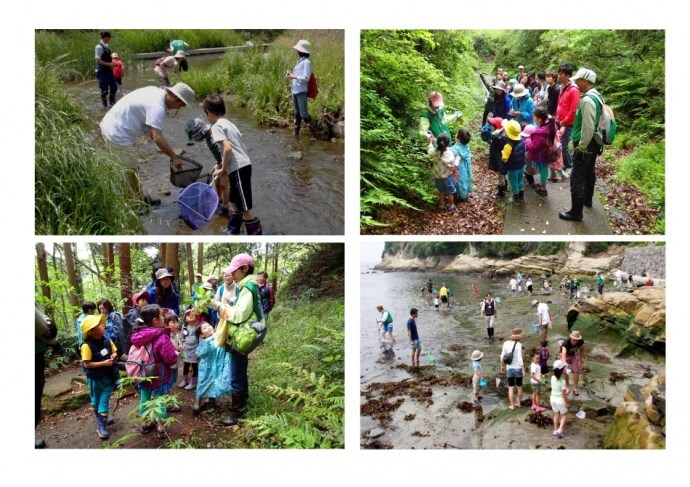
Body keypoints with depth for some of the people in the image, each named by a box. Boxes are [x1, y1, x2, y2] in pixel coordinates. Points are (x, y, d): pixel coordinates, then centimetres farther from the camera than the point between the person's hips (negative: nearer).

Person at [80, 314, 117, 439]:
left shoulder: (107, 340, -6)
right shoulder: (87, 345, -22)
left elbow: (114, 352, 9)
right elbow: (87, 364, -22)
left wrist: (114, 356, -14)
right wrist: (103, 363, -26)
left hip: (108, 377, 3)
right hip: (95, 378, -3)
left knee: (105, 400, 5)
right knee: (96, 400, 17)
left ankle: (101, 424, 13)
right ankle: (100, 418, 35)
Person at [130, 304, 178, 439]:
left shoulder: (138, 334, -9)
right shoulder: (161, 338, -29)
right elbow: (171, 360, -23)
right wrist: (176, 354, -3)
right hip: (159, 376, -6)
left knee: (144, 398, 19)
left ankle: (145, 424, 36)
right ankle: (160, 428, 21)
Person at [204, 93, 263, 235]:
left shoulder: (216, 127, -8)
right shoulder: (229, 123, 19)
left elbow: (227, 148, -21)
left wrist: (223, 169, -10)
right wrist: (224, 164, 26)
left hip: (238, 168, -10)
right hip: (244, 165, 10)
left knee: (245, 208, -6)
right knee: (234, 202, 22)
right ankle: (233, 233, 33)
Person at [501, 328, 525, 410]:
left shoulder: (506, 343, -6)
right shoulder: (518, 345, -18)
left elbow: (502, 356, 0)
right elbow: (520, 359, -21)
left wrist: (502, 366, 15)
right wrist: (523, 370, -13)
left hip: (509, 369, 2)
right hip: (518, 369, -2)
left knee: (511, 388, 15)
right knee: (519, 386, 22)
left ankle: (512, 406, 18)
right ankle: (519, 403, 34)